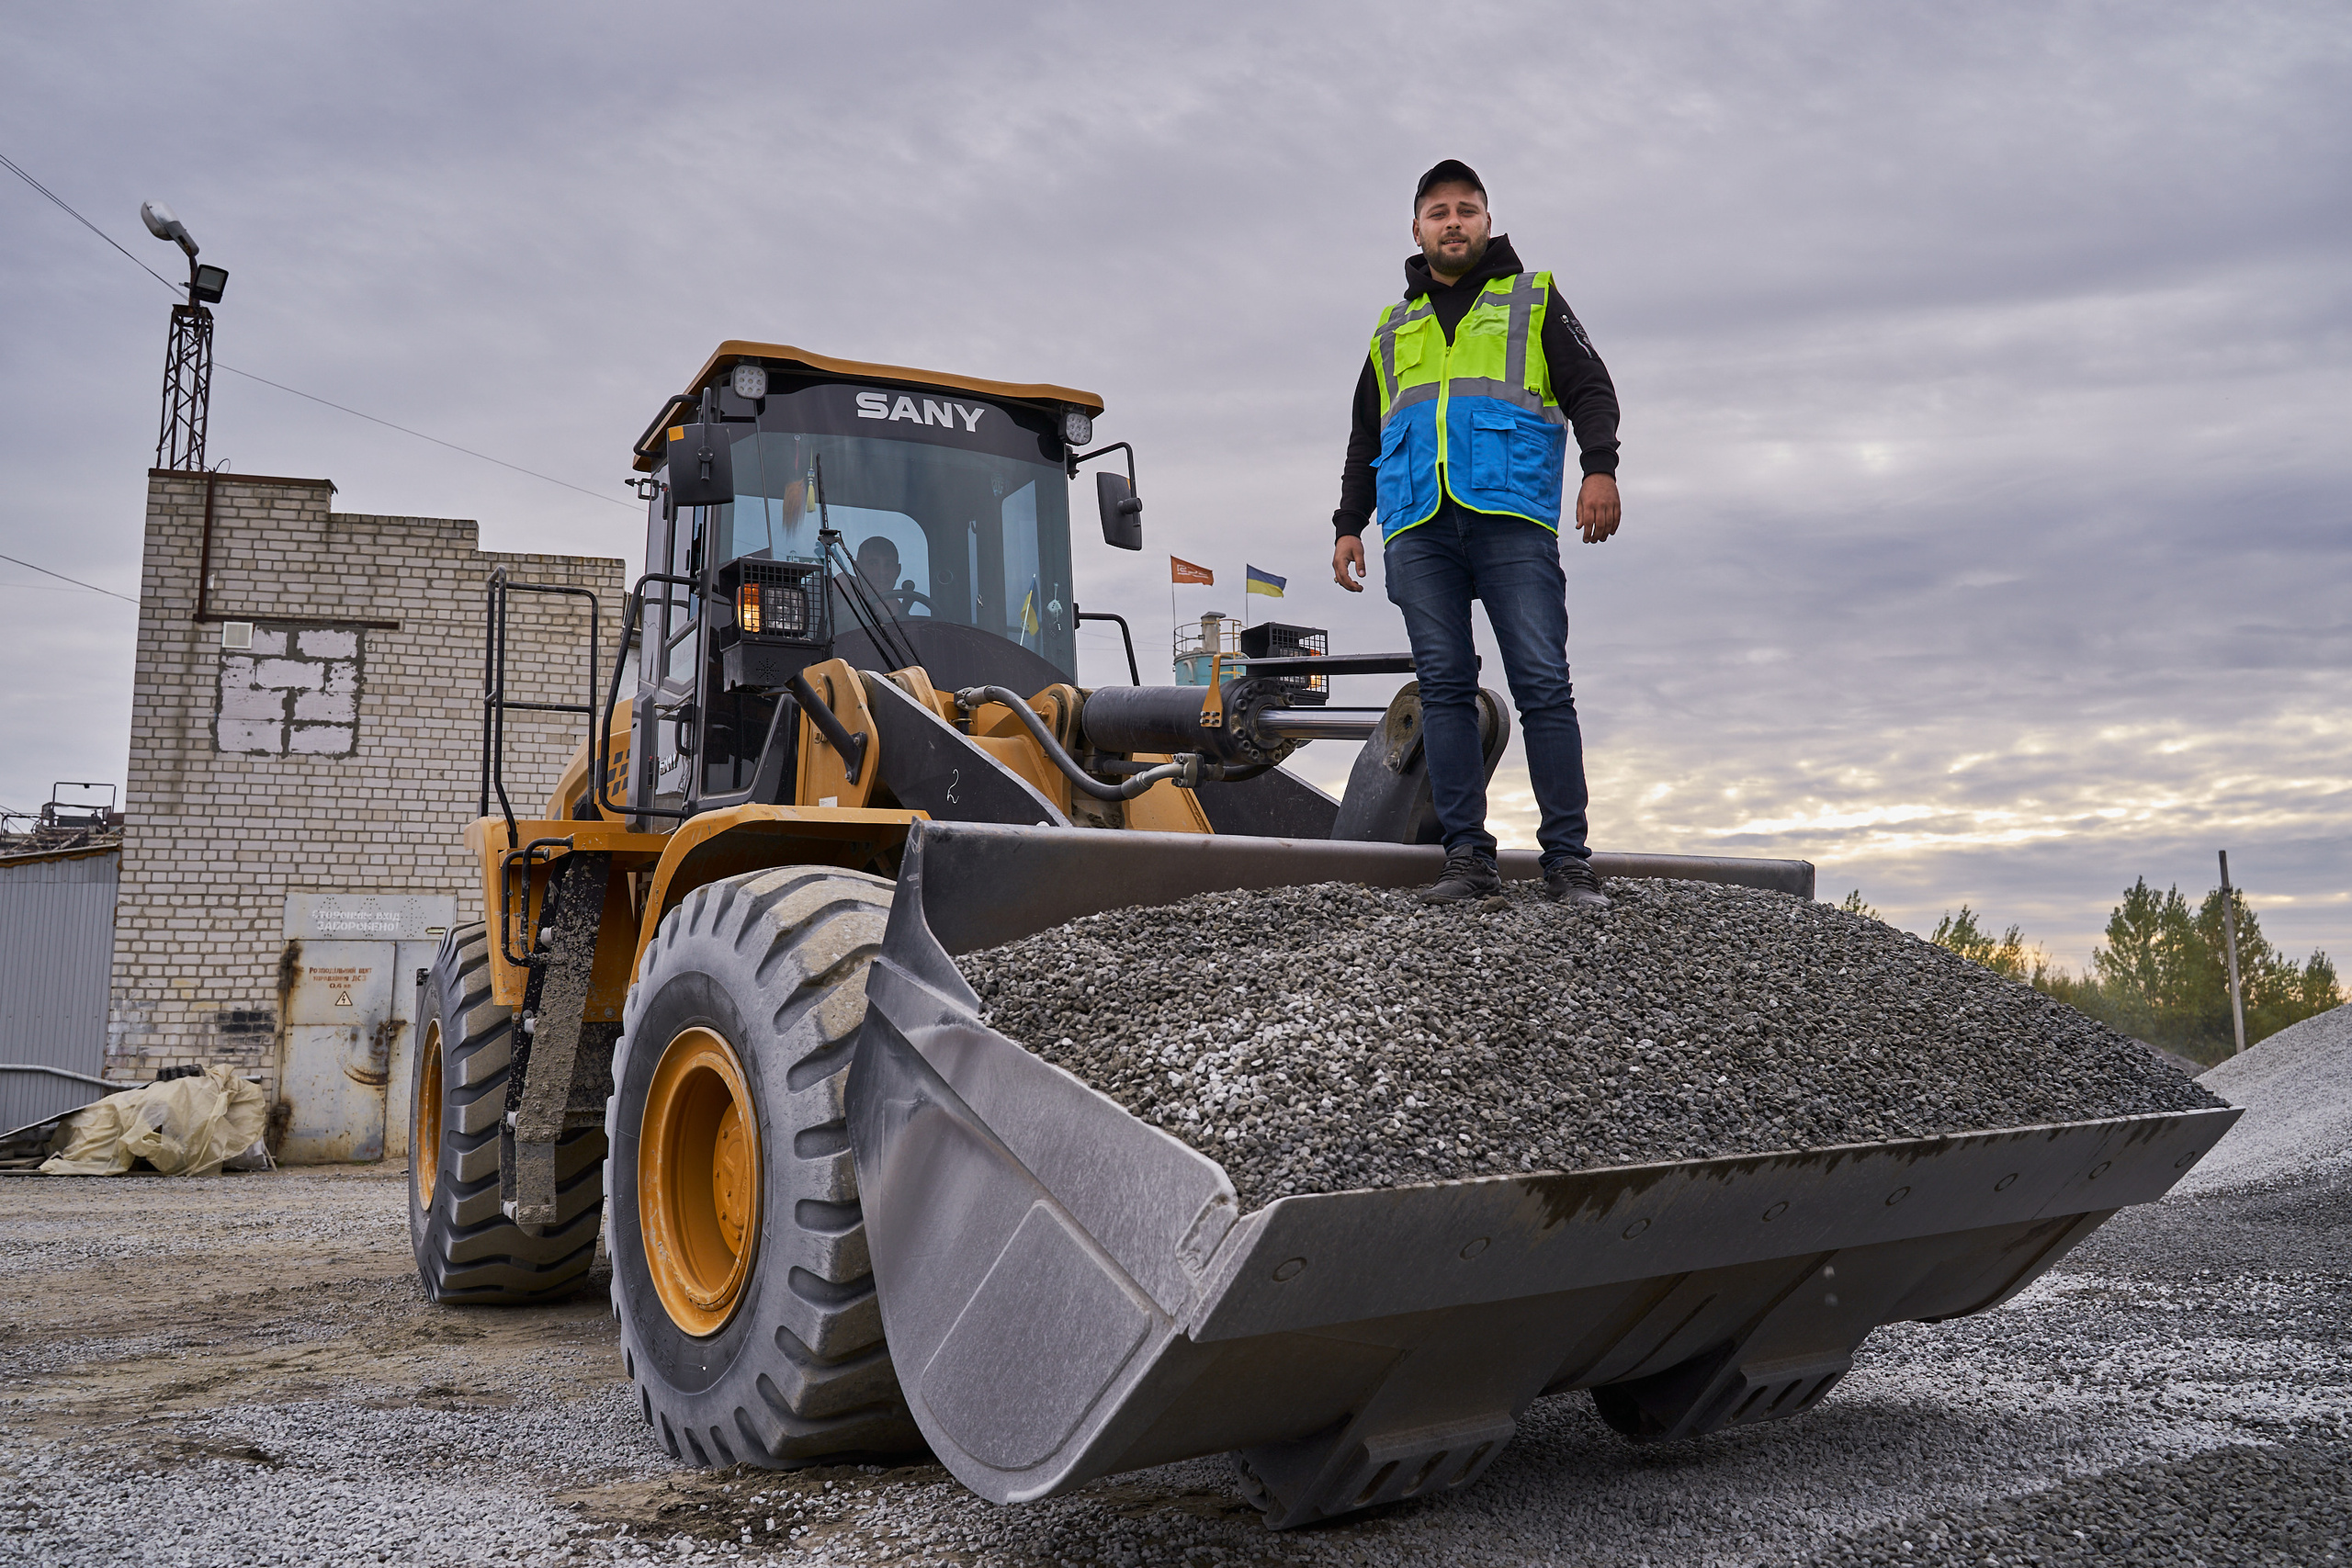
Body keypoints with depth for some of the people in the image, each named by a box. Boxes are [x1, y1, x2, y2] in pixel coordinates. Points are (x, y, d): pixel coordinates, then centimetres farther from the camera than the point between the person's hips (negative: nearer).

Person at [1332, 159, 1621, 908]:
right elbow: (1364, 440, 29)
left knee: (1542, 682, -10)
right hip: (1419, 530, 3)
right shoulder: (1393, 329, 27)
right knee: (1445, 685, -3)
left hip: (1510, 518, -3)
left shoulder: (1533, 301, 18)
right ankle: (1467, 858, -2)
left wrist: (1600, 467, -11)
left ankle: (1568, 859, -8)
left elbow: (1590, 390, 6)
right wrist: (1348, 525, 18)